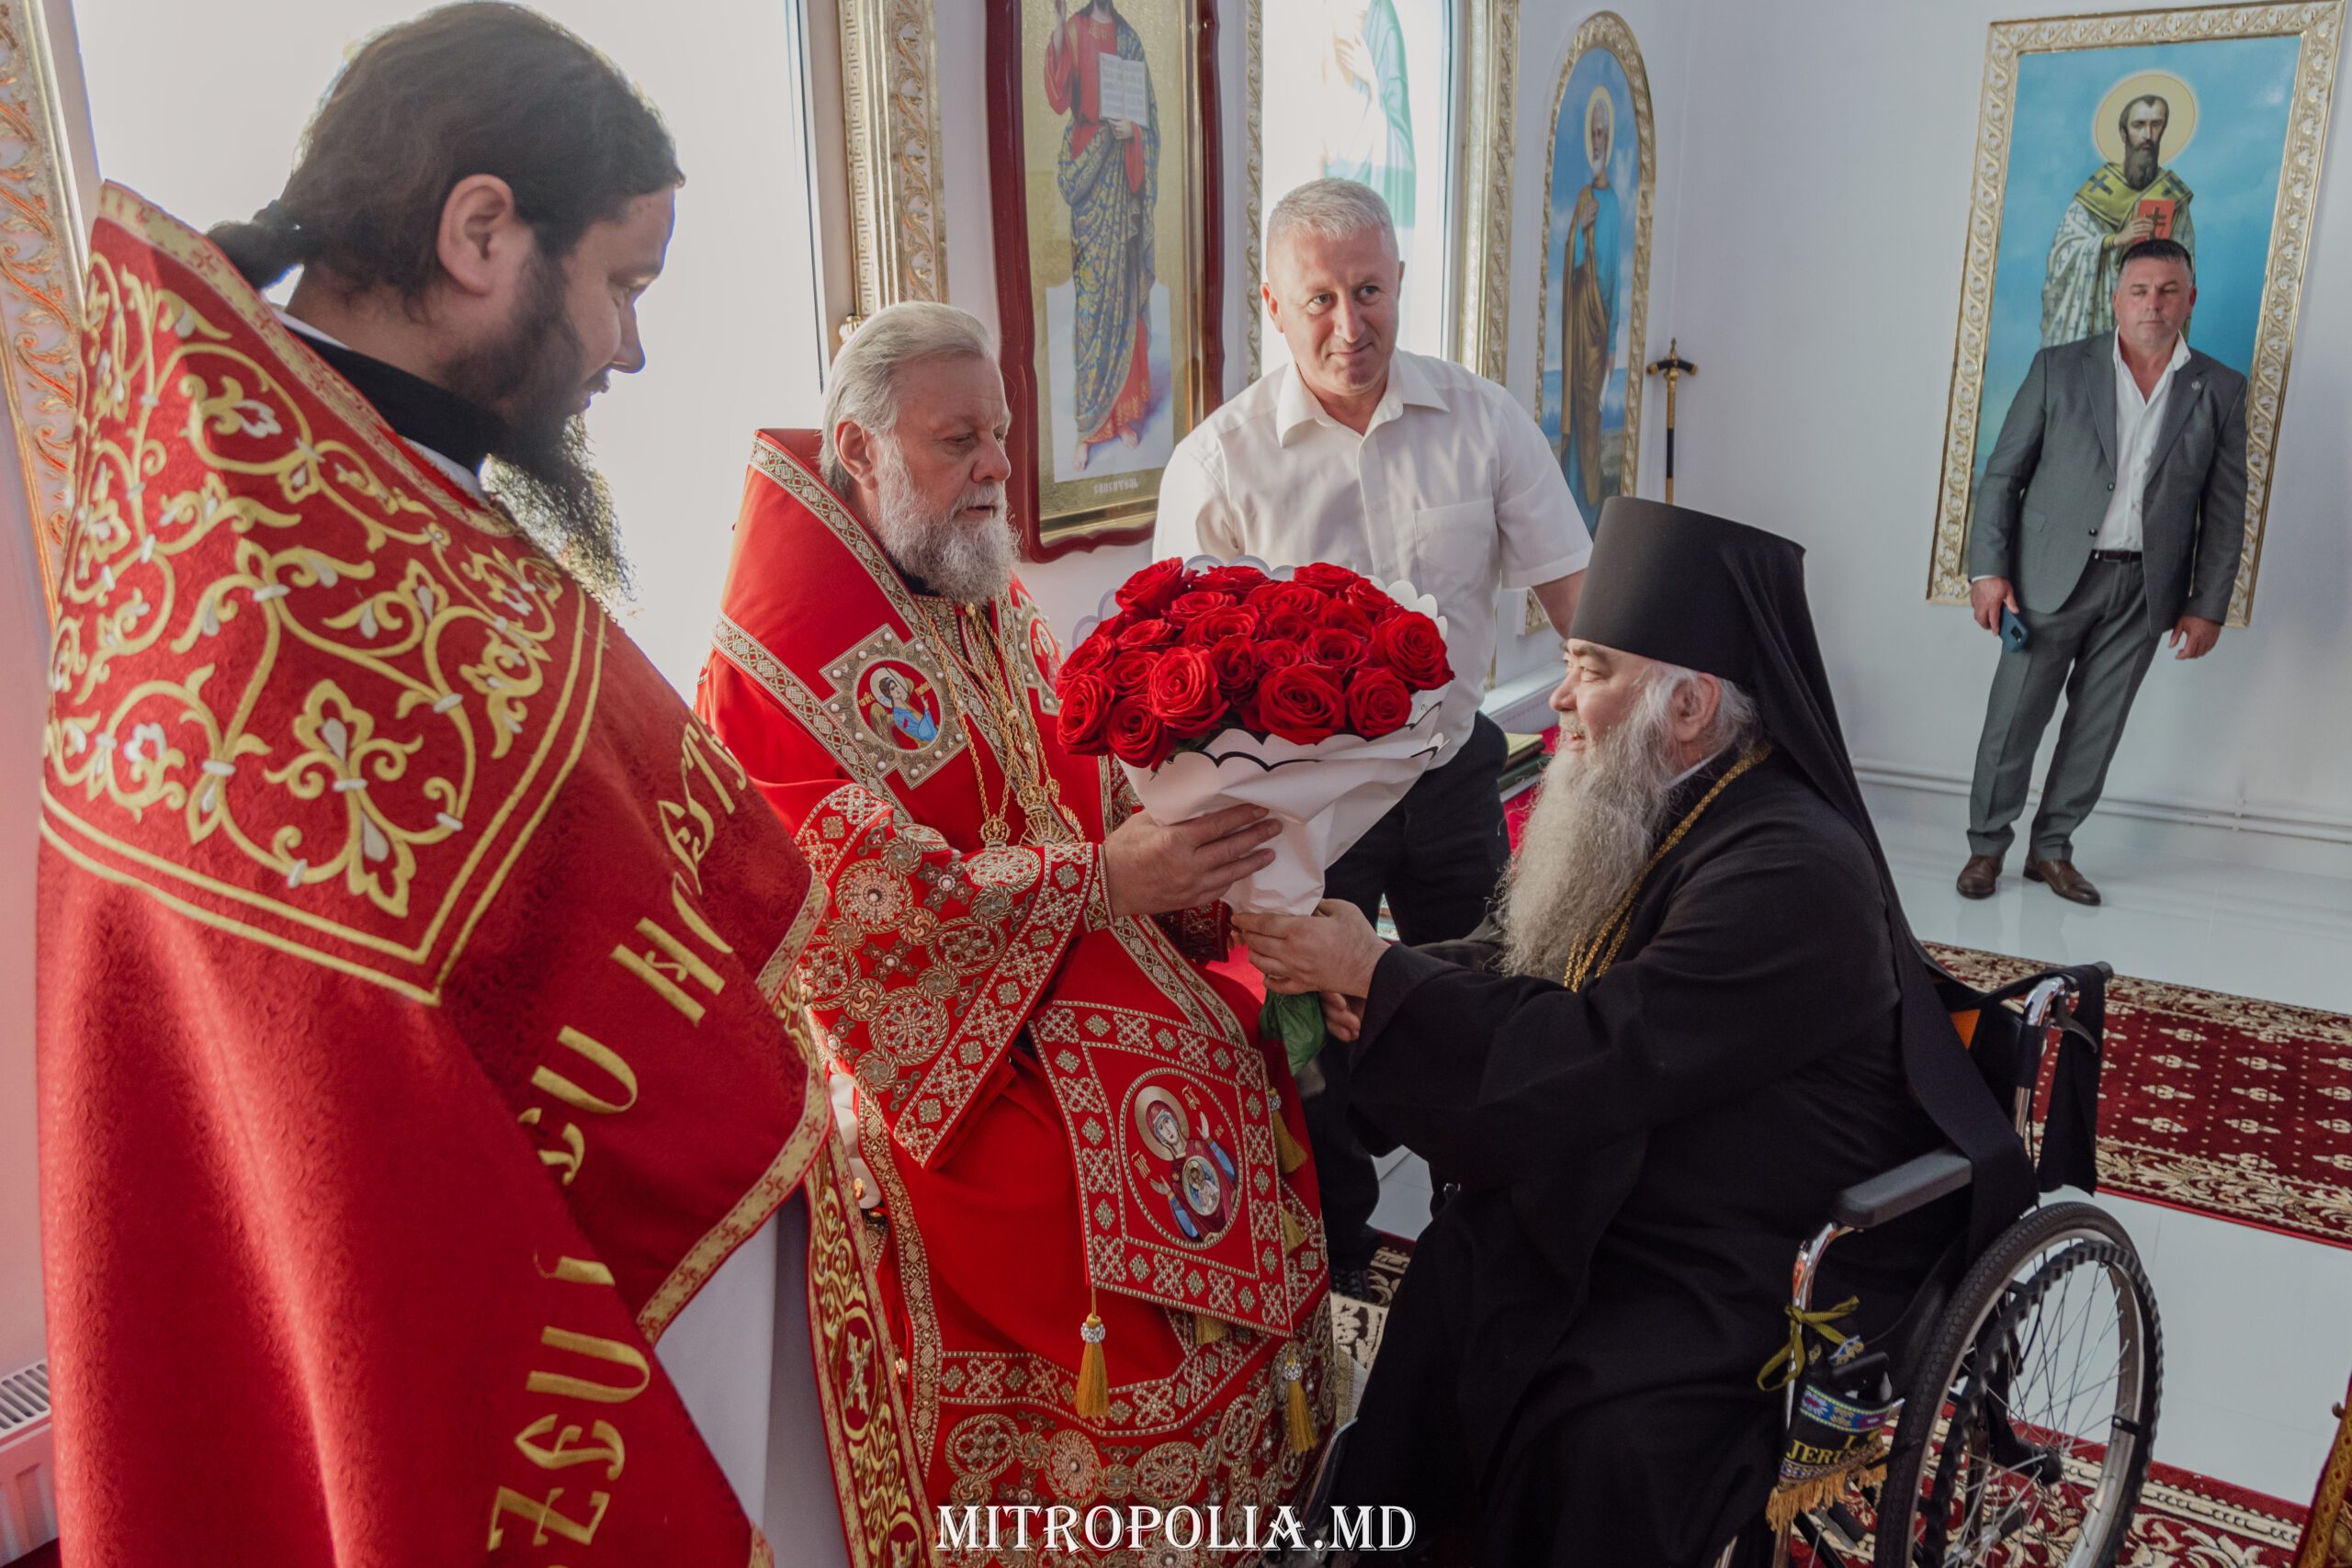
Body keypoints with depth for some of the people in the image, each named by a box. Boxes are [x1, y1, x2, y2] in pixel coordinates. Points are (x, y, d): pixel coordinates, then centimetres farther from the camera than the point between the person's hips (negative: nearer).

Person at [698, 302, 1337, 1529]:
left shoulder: (991, 603, 12)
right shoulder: (781, 659, -12)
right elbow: (858, 902, -20)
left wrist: (1177, 837, -8)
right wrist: (1098, 883, -23)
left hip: (1101, 992, 7)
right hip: (955, 1054, -7)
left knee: (1253, 1103, -8)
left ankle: (1265, 1488, 12)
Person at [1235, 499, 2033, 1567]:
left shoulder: (1792, 873, -25)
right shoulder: (1644, 808, 0)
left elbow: (1580, 1060, -27)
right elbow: (1516, 968, 6)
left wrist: (1373, 975, -22)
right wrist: (1384, 978, -15)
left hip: (1768, 1259, -7)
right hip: (1618, 1192, 7)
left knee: (1600, 1434, -24)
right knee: (1426, 1297, -10)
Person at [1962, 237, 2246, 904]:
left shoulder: (2220, 390, 5)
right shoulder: (2059, 368, 1)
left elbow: (2225, 508, 7)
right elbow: (2002, 474, 0)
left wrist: (2208, 605, 2)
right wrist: (1988, 569, -8)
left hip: (2143, 590, 2)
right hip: (2054, 575, -2)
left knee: (2096, 729, 7)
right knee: (2013, 719, 0)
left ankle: (2052, 849, 20)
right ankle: (1986, 845, 15)